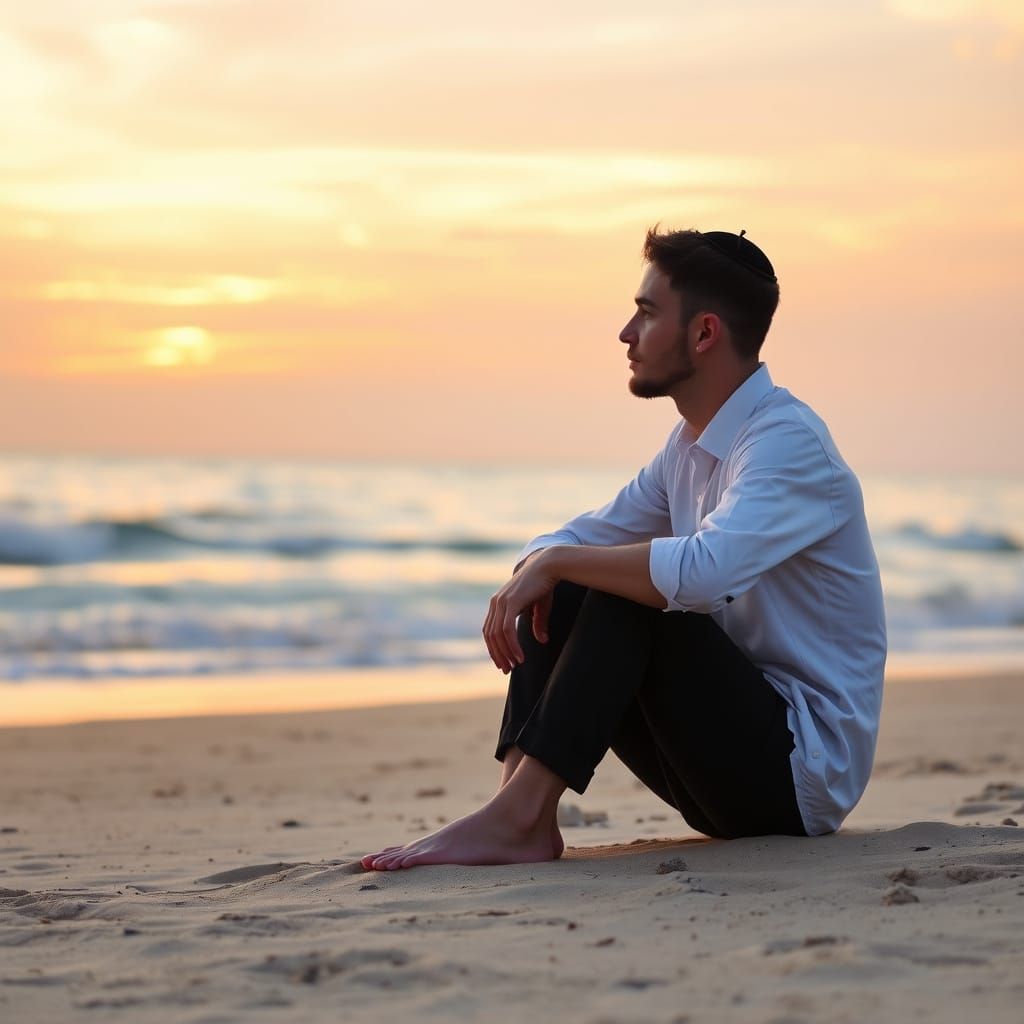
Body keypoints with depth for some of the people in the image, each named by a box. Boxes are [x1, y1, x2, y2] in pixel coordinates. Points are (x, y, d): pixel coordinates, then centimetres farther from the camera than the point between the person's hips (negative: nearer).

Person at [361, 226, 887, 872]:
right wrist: (528, 576, -9)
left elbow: (702, 570, -36)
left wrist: (556, 561, -23)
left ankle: (518, 818, -28)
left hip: (806, 767, -9)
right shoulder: (691, 445, 11)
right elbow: (581, 539, 15)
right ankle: (520, 808, -17)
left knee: (630, 593, -25)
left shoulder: (788, 441, -18)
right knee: (557, 599, -2)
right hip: (746, 762, 9)